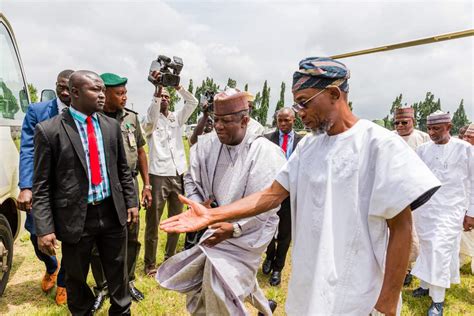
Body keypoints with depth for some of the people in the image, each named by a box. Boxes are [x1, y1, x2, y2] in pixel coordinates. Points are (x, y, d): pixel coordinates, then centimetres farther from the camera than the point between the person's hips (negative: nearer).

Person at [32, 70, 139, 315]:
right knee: (76, 278, 17)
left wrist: (131, 202, 7)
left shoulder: (112, 126, 3)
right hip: (75, 217, -3)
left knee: (118, 272, 17)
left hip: (113, 212, 3)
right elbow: (41, 186, -8)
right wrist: (44, 229, -13)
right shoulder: (48, 130, -9)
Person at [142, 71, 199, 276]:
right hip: (158, 175, -4)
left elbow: (193, 103, 2)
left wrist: (178, 86, -8)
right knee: (153, 222, 2)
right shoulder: (151, 120, 3)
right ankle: (150, 263, 14)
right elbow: (152, 117, -20)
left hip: (179, 175, 4)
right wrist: (157, 89, -23)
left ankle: (170, 258, 28)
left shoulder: (177, 117, 14)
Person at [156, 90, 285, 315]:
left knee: (220, 288, -4)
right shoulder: (207, 144, -7)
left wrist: (234, 228, -24)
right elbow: (191, 179, 8)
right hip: (216, 225, 6)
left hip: (248, 232, -6)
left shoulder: (265, 153, -21)